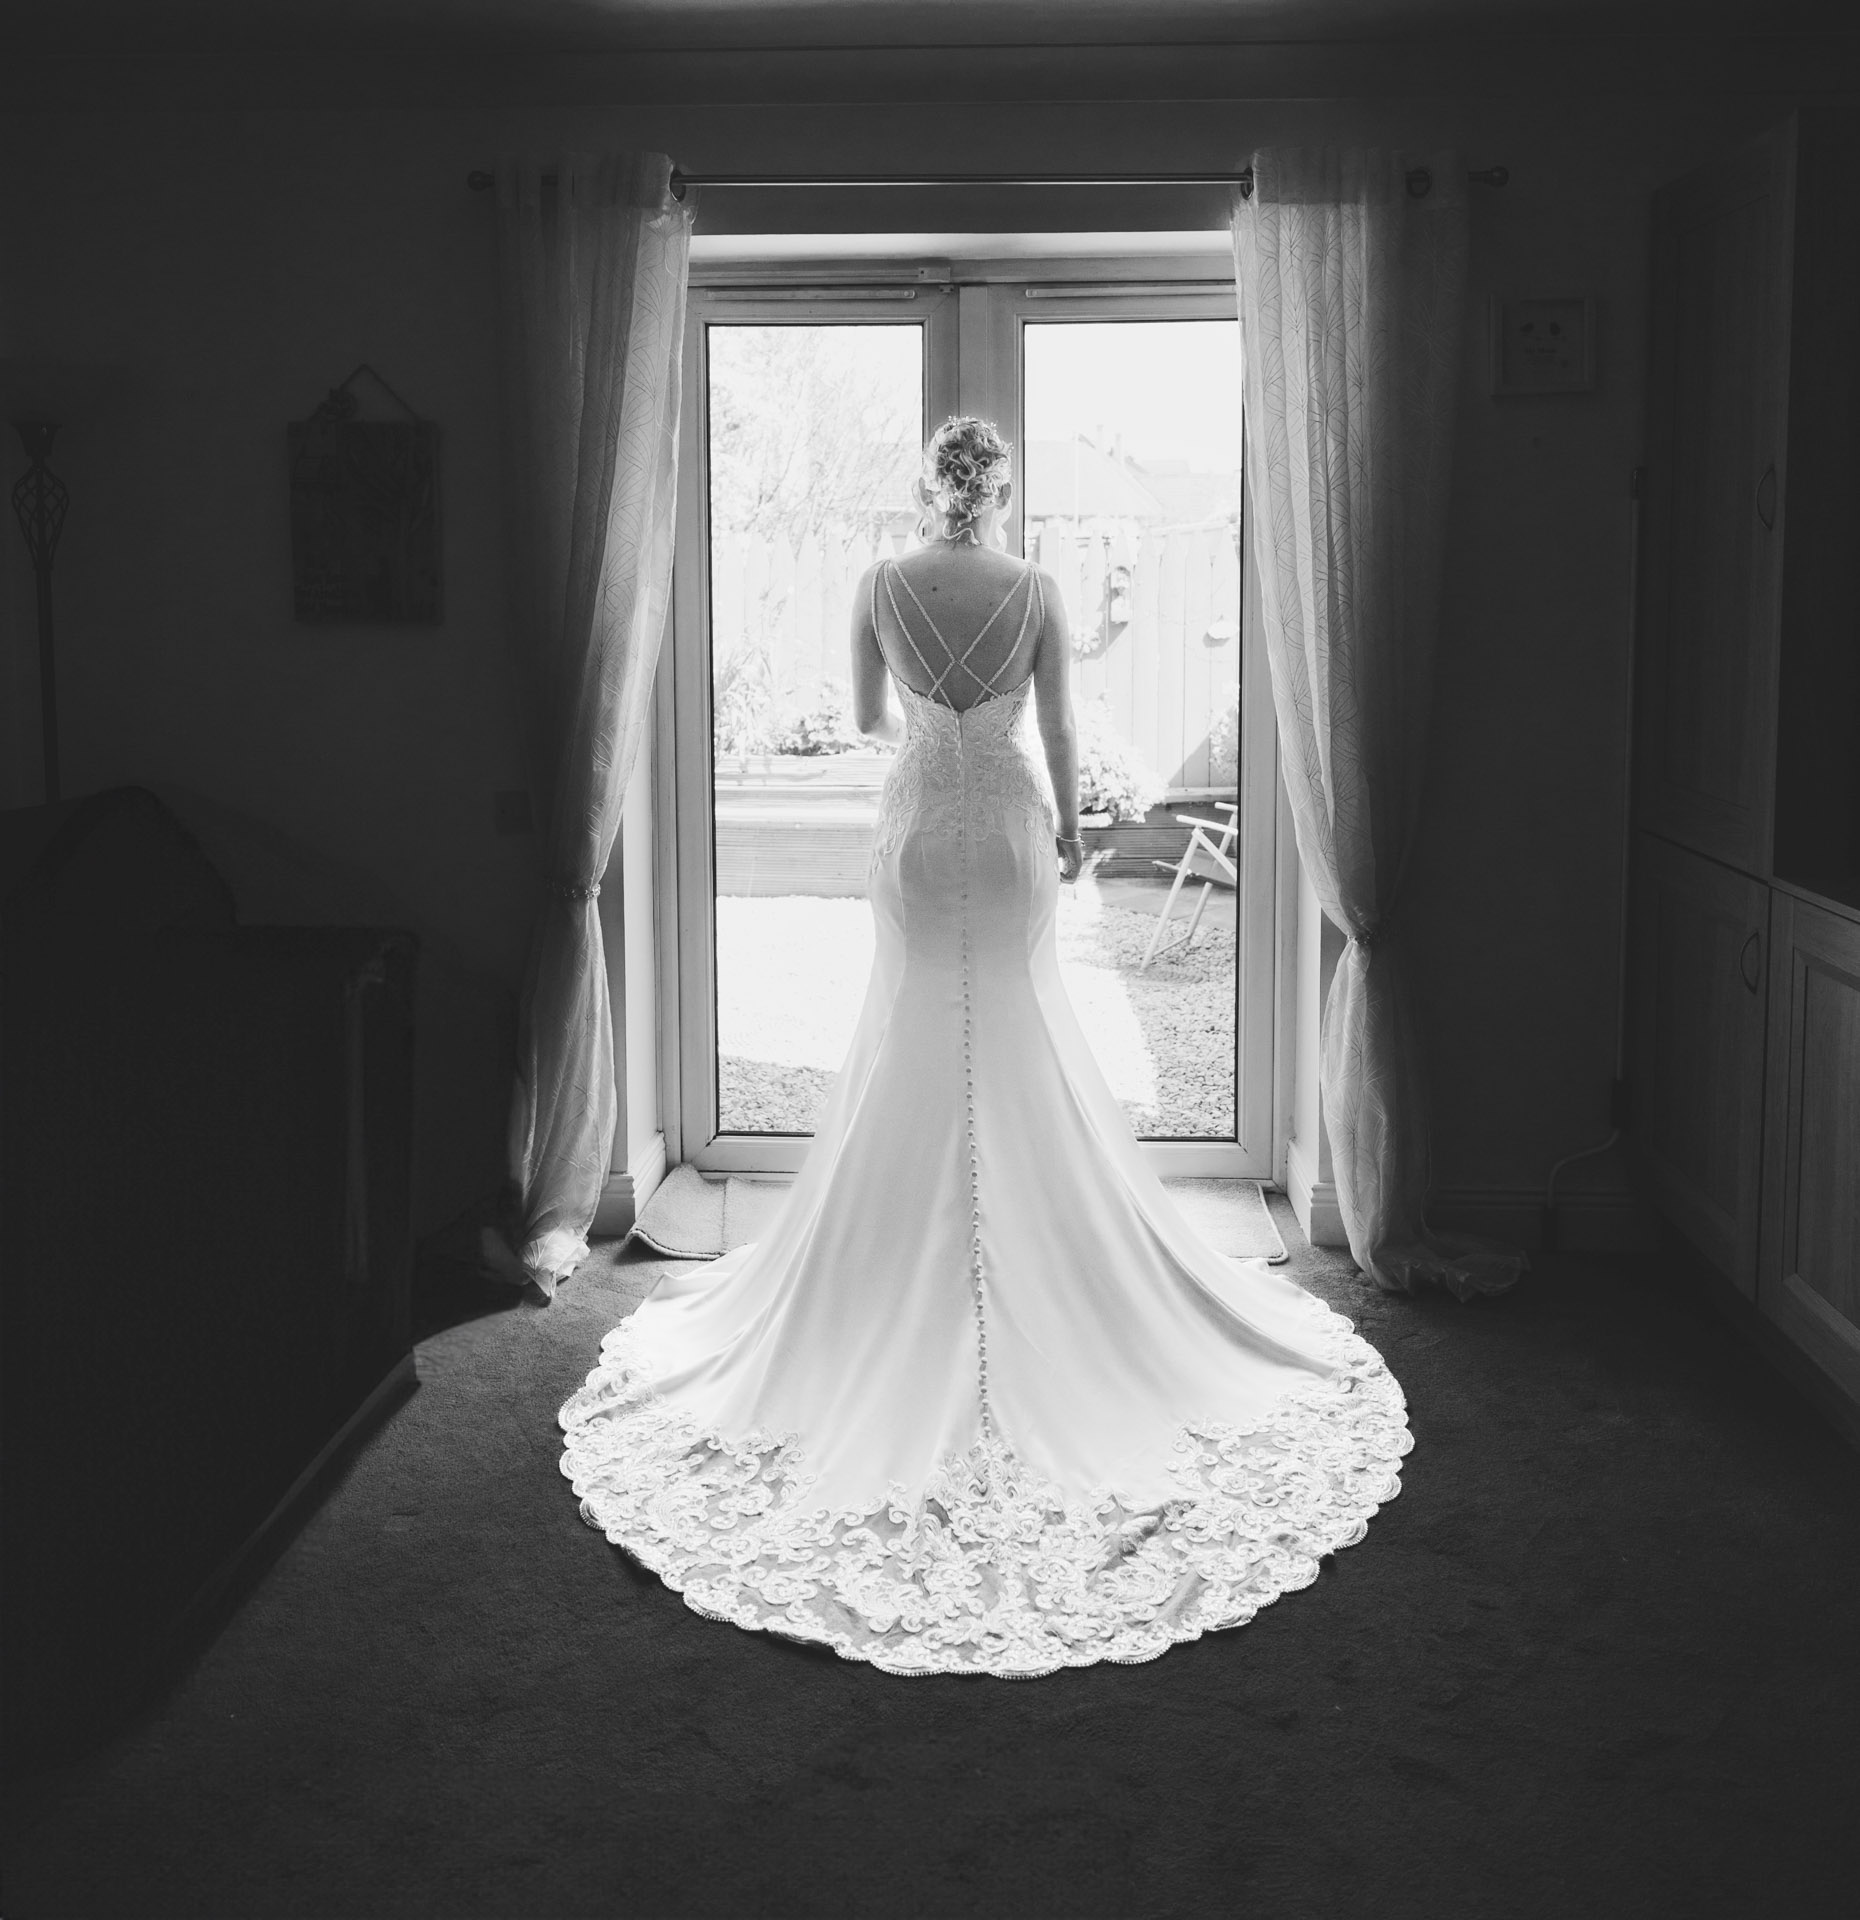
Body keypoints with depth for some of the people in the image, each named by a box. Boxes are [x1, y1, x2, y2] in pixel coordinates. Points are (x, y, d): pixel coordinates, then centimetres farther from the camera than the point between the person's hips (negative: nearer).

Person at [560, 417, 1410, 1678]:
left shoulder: (886, 585, -2)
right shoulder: (1035, 591, -5)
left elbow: (869, 716, 9)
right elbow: (1057, 730, -1)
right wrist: (1071, 828, 12)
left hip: (919, 819, 1)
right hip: (1009, 818, -1)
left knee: (916, 1031, 9)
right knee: (1020, 1031, 7)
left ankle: (914, 1265, 13)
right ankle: (1033, 1255, 11)